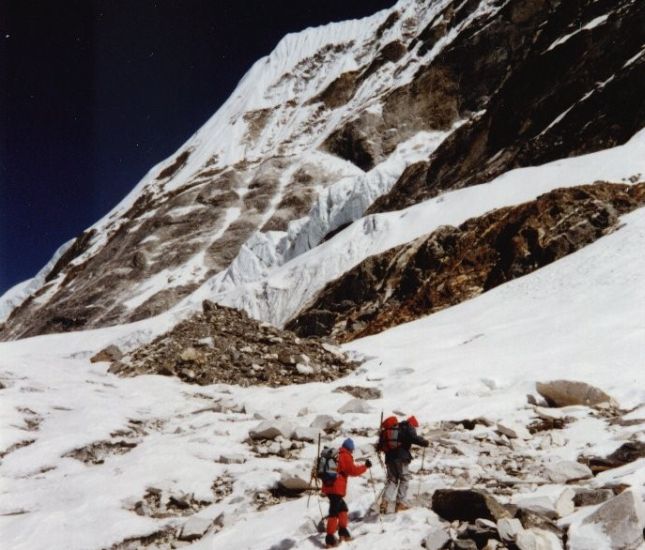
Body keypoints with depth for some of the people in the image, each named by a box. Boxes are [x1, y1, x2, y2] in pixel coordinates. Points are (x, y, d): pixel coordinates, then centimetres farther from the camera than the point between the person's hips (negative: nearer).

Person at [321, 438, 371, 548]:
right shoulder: (346, 456, -5)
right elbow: (353, 470, -10)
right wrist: (365, 466, 0)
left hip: (328, 486, 8)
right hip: (336, 488, -8)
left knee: (342, 507, 22)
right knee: (334, 512, -10)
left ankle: (342, 531, 22)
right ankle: (330, 538, -15)